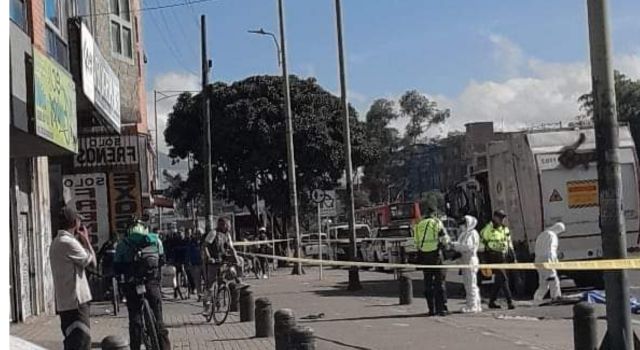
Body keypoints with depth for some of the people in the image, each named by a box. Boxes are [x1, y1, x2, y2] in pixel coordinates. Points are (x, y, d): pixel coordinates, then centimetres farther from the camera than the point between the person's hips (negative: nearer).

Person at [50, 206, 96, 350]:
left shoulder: (56, 242, 15)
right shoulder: (69, 242, -17)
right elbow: (92, 261, -8)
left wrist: (81, 242, 15)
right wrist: (86, 240, 3)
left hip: (64, 302, 10)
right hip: (75, 302, -10)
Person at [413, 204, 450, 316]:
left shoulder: (419, 225, 10)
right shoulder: (437, 223, -3)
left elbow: (416, 243, 10)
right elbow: (445, 239, -4)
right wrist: (442, 243, 17)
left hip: (423, 256, 4)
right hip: (435, 254, -4)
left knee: (428, 283, 9)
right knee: (439, 282, 1)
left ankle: (431, 309, 9)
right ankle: (442, 308, -2)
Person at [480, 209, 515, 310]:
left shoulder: (505, 229, 12)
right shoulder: (488, 229, -9)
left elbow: (509, 243, 19)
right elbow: (481, 241, -8)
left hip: (503, 257, 7)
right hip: (493, 257, -7)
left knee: (499, 280, 11)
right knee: (503, 279, -14)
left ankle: (492, 301, 21)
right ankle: (510, 301, -15)